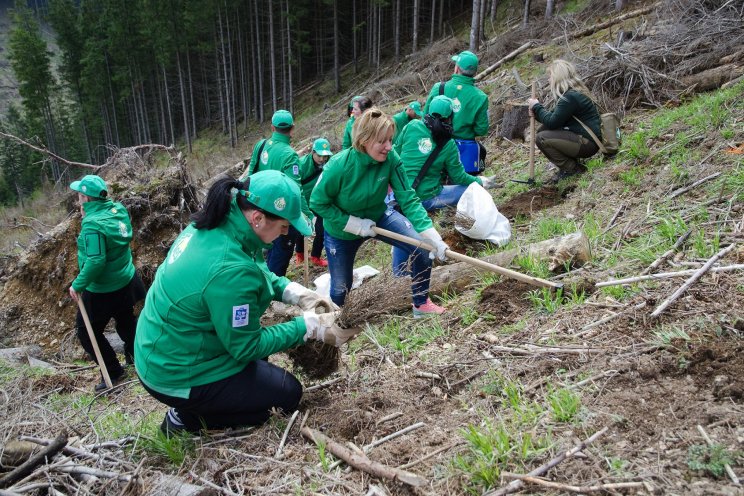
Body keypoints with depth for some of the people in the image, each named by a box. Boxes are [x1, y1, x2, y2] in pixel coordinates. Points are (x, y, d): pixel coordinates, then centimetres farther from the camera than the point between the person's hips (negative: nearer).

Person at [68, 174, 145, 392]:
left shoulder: (93, 224, -27)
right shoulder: (118, 209, -6)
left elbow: (95, 261, -32)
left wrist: (78, 284, -19)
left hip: (103, 291, -8)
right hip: (126, 282, 8)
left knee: (87, 332, 10)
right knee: (125, 320, 28)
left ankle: (113, 371, 17)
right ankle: (135, 353, 47)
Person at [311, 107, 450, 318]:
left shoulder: (390, 158, -26)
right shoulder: (339, 165, -33)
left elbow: (408, 200, -24)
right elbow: (318, 202, -21)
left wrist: (433, 237, -34)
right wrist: (356, 224, -26)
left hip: (379, 217, 3)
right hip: (342, 230, -2)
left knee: (423, 249, -16)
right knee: (340, 288, 11)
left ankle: (421, 304, 7)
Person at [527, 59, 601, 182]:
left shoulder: (571, 97, -21)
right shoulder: (576, 91, 12)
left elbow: (552, 123, -20)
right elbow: (555, 117, 14)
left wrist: (537, 107, -8)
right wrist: (537, 113, -1)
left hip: (588, 143, -10)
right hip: (584, 138, 10)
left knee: (541, 138, -18)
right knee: (542, 130, 11)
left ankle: (572, 169, -6)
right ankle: (568, 165, 10)